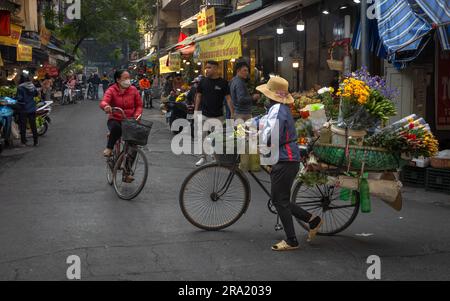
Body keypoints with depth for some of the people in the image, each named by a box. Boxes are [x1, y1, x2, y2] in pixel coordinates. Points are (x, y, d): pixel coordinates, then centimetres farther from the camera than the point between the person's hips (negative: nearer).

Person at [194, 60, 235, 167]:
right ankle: (203, 157, 10)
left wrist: (232, 113, -11)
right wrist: (196, 111, 4)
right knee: (202, 136, 0)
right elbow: (198, 96, 9)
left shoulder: (223, 83, -5)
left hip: (218, 115, -2)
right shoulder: (203, 81, 2)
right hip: (204, 115, 2)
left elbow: (228, 98, -4)